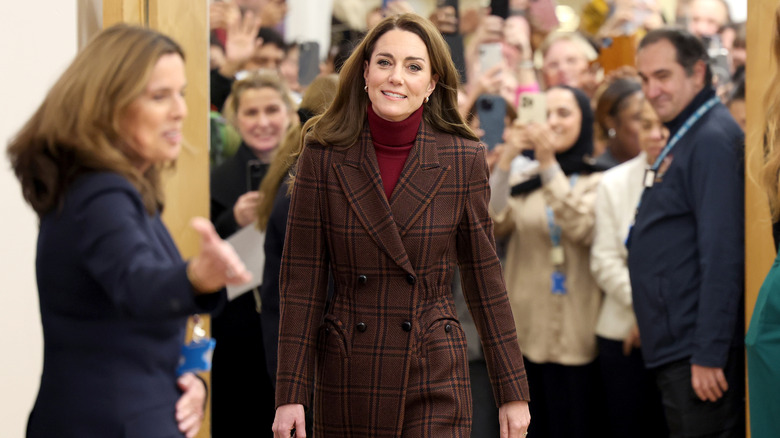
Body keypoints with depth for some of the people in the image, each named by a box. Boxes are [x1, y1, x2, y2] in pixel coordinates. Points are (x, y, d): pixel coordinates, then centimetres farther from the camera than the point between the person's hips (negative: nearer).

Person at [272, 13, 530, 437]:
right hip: (347, 383, 1)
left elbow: (484, 280, 4)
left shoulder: (463, 159, -2)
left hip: (434, 385, -1)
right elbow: (301, 281, -1)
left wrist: (513, 393, 5)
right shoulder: (323, 155, -3)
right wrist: (290, 395, -5)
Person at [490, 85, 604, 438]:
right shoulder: (522, 179, 8)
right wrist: (506, 161, -14)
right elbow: (492, 226, -6)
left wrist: (549, 164, -21)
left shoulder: (599, 181, -1)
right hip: (525, 332, 3)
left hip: (575, 337, -3)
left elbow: (582, 229, -18)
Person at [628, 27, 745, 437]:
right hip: (676, 352, 10)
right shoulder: (683, 138, 18)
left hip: (698, 357, -10)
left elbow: (722, 255, -21)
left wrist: (709, 354, -23)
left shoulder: (713, 139, -14)